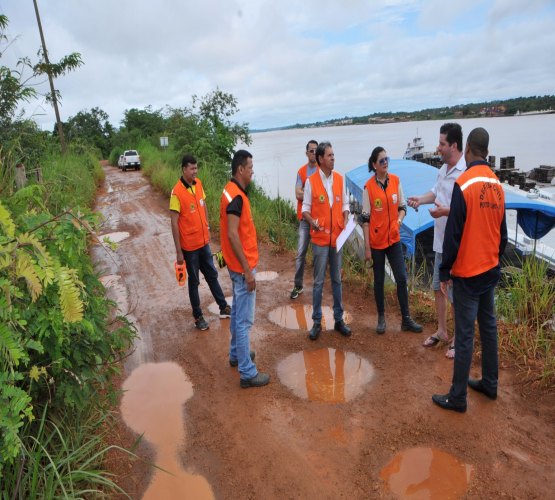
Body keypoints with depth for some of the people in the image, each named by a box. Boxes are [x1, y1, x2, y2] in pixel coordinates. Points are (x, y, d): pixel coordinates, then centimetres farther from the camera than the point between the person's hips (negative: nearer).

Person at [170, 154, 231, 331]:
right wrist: (179, 252, -17)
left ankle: (224, 307, 33)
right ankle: (198, 316, 24)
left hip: (204, 242, 6)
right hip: (189, 246, -6)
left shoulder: (198, 183, 1)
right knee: (194, 281, 8)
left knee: (212, 275, 18)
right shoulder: (177, 192, -19)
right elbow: (174, 223, -18)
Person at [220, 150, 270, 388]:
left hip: (238, 264, 11)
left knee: (237, 312, 22)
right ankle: (248, 373, 8)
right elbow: (232, 235, -27)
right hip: (242, 266, -11)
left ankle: (236, 353, 39)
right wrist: (247, 270, -25)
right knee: (244, 319, -3)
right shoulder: (236, 196, -22)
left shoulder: (232, 190, 9)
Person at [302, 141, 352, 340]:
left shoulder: (340, 179, 4)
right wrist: (312, 222, -23)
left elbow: (345, 205, 10)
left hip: (337, 238, 4)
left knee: (337, 279, 12)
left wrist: (346, 223, -7)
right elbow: (305, 209, -4)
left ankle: (339, 319, 24)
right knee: (319, 281, 3)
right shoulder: (311, 181, -7)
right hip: (320, 239, -3)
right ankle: (317, 322, 14)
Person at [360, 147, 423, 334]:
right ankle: (381, 318, 24)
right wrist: (366, 247, -9)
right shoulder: (369, 186, -9)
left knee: (402, 278, 4)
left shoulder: (396, 180, 1)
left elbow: (402, 206, 10)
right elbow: (365, 218, -8)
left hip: (394, 239, 3)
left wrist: (400, 218, -14)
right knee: (379, 280, 9)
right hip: (376, 241, -3)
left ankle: (406, 319, 16)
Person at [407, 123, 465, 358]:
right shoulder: (443, 169, 9)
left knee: (455, 291, 4)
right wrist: (420, 199, 6)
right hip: (440, 240, 10)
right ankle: (441, 330, 37)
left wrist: (446, 211, -29)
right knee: (437, 286, 20)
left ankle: (458, 339, 22)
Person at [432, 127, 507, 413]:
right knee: (488, 327, 17)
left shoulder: (463, 184, -17)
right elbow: (502, 232, 11)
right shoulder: (497, 185, 4)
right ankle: (489, 383, 31)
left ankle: (457, 397, 10)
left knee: (464, 335, -1)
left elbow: (453, 234, -17)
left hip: (467, 273, -7)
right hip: (490, 270, 7)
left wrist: (444, 272, -9)